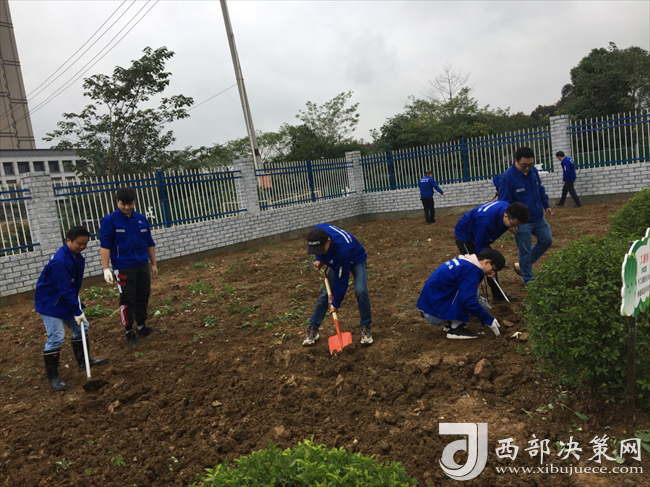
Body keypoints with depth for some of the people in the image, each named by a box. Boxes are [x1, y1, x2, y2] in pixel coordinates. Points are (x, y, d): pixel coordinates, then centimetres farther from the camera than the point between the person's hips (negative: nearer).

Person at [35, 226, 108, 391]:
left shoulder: (78, 257, 1)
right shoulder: (60, 262, -28)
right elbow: (65, 290, -26)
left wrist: (78, 307, 8)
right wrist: (77, 311, -22)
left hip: (66, 301, 9)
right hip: (50, 304, -9)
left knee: (82, 327, 14)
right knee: (56, 337, -11)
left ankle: (83, 360, 31)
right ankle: (53, 376, 0)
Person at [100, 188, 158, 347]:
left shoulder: (141, 219, 6)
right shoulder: (109, 220, -5)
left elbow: (149, 243, 12)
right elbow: (105, 246, -8)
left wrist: (154, 264, 13)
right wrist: (106, 269, -14)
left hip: (142, 266, 4)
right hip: (123, 267, -4)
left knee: (143, 297, 11)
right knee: (128, 300, 0)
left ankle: (142, 327, 27)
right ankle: (129, 332, 14)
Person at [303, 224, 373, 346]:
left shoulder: (342, 249, -45)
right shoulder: (318, 231, -29)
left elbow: (341, 280, -32)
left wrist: (336, 303, -22)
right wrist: (319, 259, -9)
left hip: (356, 261, -5)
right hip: (336, 262, 6)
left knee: (361, 291, -27)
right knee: (325, 294, 0)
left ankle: (366, 328, -8)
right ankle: (313, 329, 13)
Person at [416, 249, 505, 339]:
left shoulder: (462, 262, 14)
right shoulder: (471, 270, -16)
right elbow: (468, 301, -24)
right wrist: (489, 320, -13)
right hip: (435, 314, -10)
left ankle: (450, 323, 13)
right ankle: (455, 329, -12)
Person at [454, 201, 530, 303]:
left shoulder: (507, 207, -17)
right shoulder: (486, 221, -42)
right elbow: (480, 246, -30)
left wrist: (509, 227, -9)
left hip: (480, 234, 9)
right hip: (464, 236, -8)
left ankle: (498, 296, 19)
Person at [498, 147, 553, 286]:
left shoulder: (533, 171, 0)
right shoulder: (506, 178, -21)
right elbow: (504, 202, -17)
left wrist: (546, 205, 18)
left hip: (538, 217, 7)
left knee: (547, 240, 15)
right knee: (525, 251, 3)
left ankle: (522, 266, 29)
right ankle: (528, 281, 20)